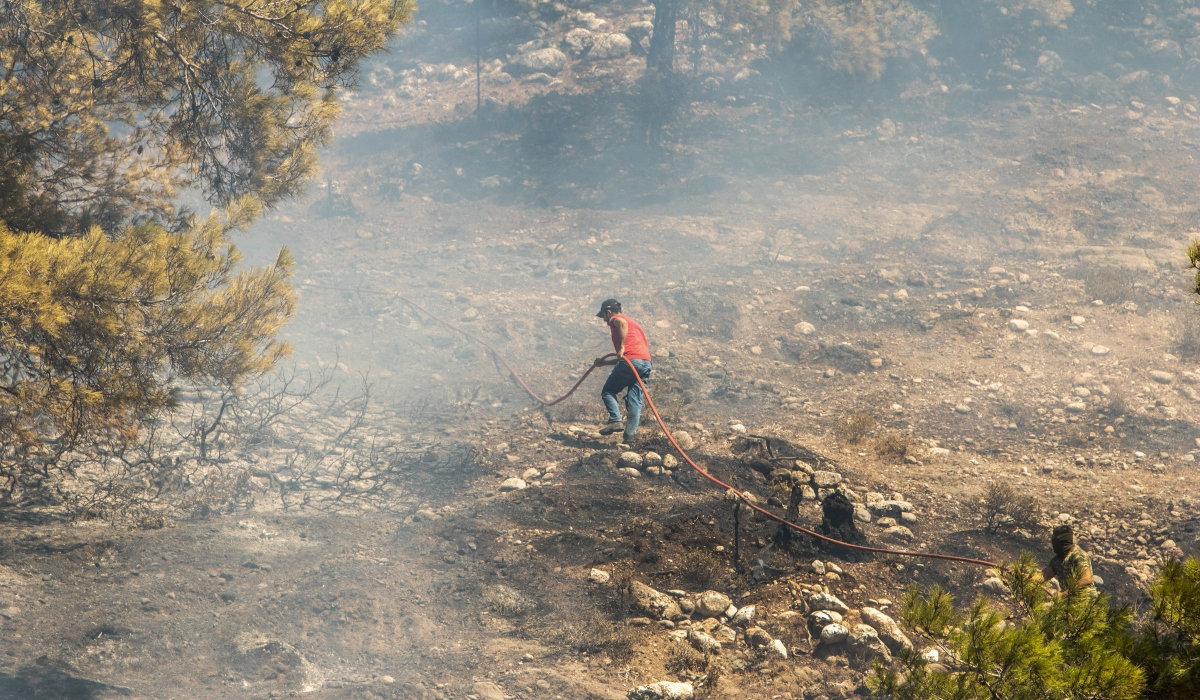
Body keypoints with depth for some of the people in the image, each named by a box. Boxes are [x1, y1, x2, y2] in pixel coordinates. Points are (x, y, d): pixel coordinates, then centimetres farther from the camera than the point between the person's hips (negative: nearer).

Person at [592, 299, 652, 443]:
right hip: (646, 362, 7)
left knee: (608, 392, 6)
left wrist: (622, 346, -18)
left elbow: (622, 323, -18)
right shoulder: (633, 322, 35)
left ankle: (616, 420, -12)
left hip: (630, 361, -7)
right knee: (635, 398, 7)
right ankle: (630, 434, 1)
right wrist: (605, 362, 42)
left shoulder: (615, 319, 10)